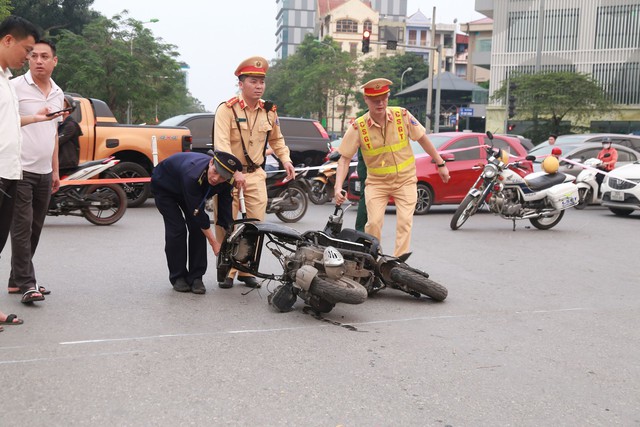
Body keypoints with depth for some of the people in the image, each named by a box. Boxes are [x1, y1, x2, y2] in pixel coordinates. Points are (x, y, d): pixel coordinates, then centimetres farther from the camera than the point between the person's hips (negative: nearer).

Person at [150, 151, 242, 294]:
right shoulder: (193, 174, -45)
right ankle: (178, 277, 0)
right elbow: (197, 213, -38)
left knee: (197, 228, -9)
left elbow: (226, 213, -16)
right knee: (177, 229, -15)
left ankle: (195, 277, 1)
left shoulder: (226, 182, -27)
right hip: (163, 186, -5)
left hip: (190, 190, 5)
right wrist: (214, 243, -32)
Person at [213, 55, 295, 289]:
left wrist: (286, 160, 8)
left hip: (255, 174, 4)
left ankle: (246, 270, 15)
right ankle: (227, 271, 11)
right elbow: (222, 144, -21)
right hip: (228, 174, -4)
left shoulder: (269, 111, 8)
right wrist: (235, 171, -32)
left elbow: (277, 139, 24)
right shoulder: (227, 109, -10)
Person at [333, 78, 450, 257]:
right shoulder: (358, 127, -11)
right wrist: (338, 187, -19)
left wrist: (441, 164, 9)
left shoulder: (402, 115, -8)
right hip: (377, 183, -1)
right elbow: (345, 158, -7)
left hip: (405, 180, 1)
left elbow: (422, 139, 4)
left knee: (405, 222, -9)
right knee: (374, 222, -12)